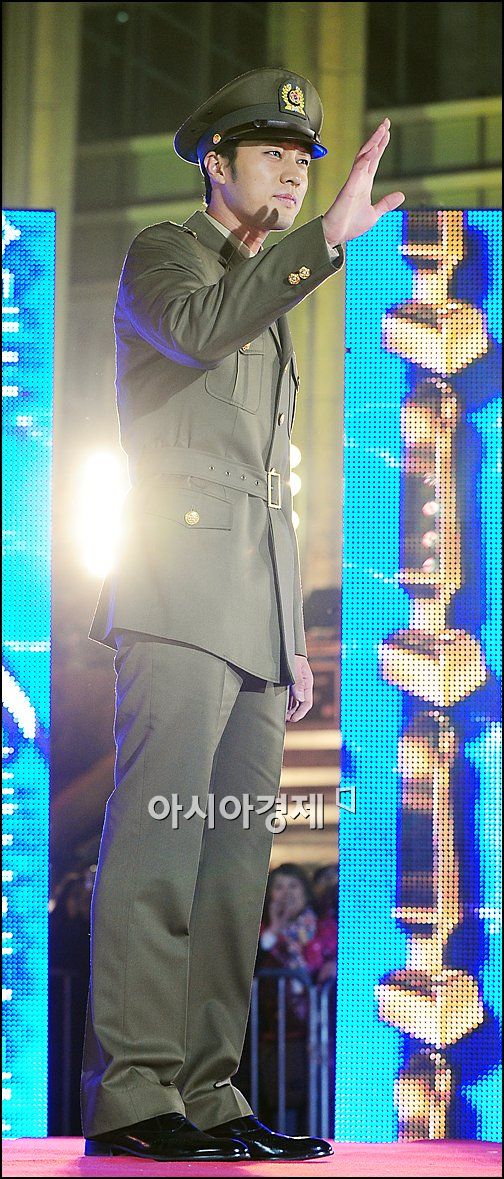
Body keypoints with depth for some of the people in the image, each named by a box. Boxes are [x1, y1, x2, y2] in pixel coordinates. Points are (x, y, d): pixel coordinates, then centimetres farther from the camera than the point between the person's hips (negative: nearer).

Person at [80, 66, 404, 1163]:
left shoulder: (270, 300, 29)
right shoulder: (161, 253, 7)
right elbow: (196, 326, -20)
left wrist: (292, 640, 20)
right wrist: (327, 236, -24)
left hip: (256, 609, 8)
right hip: (182, 590, -8)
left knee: (236, 861, 2)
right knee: (159, 845, -14)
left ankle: (206, 1092, 2)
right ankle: (130, 1094, -16)